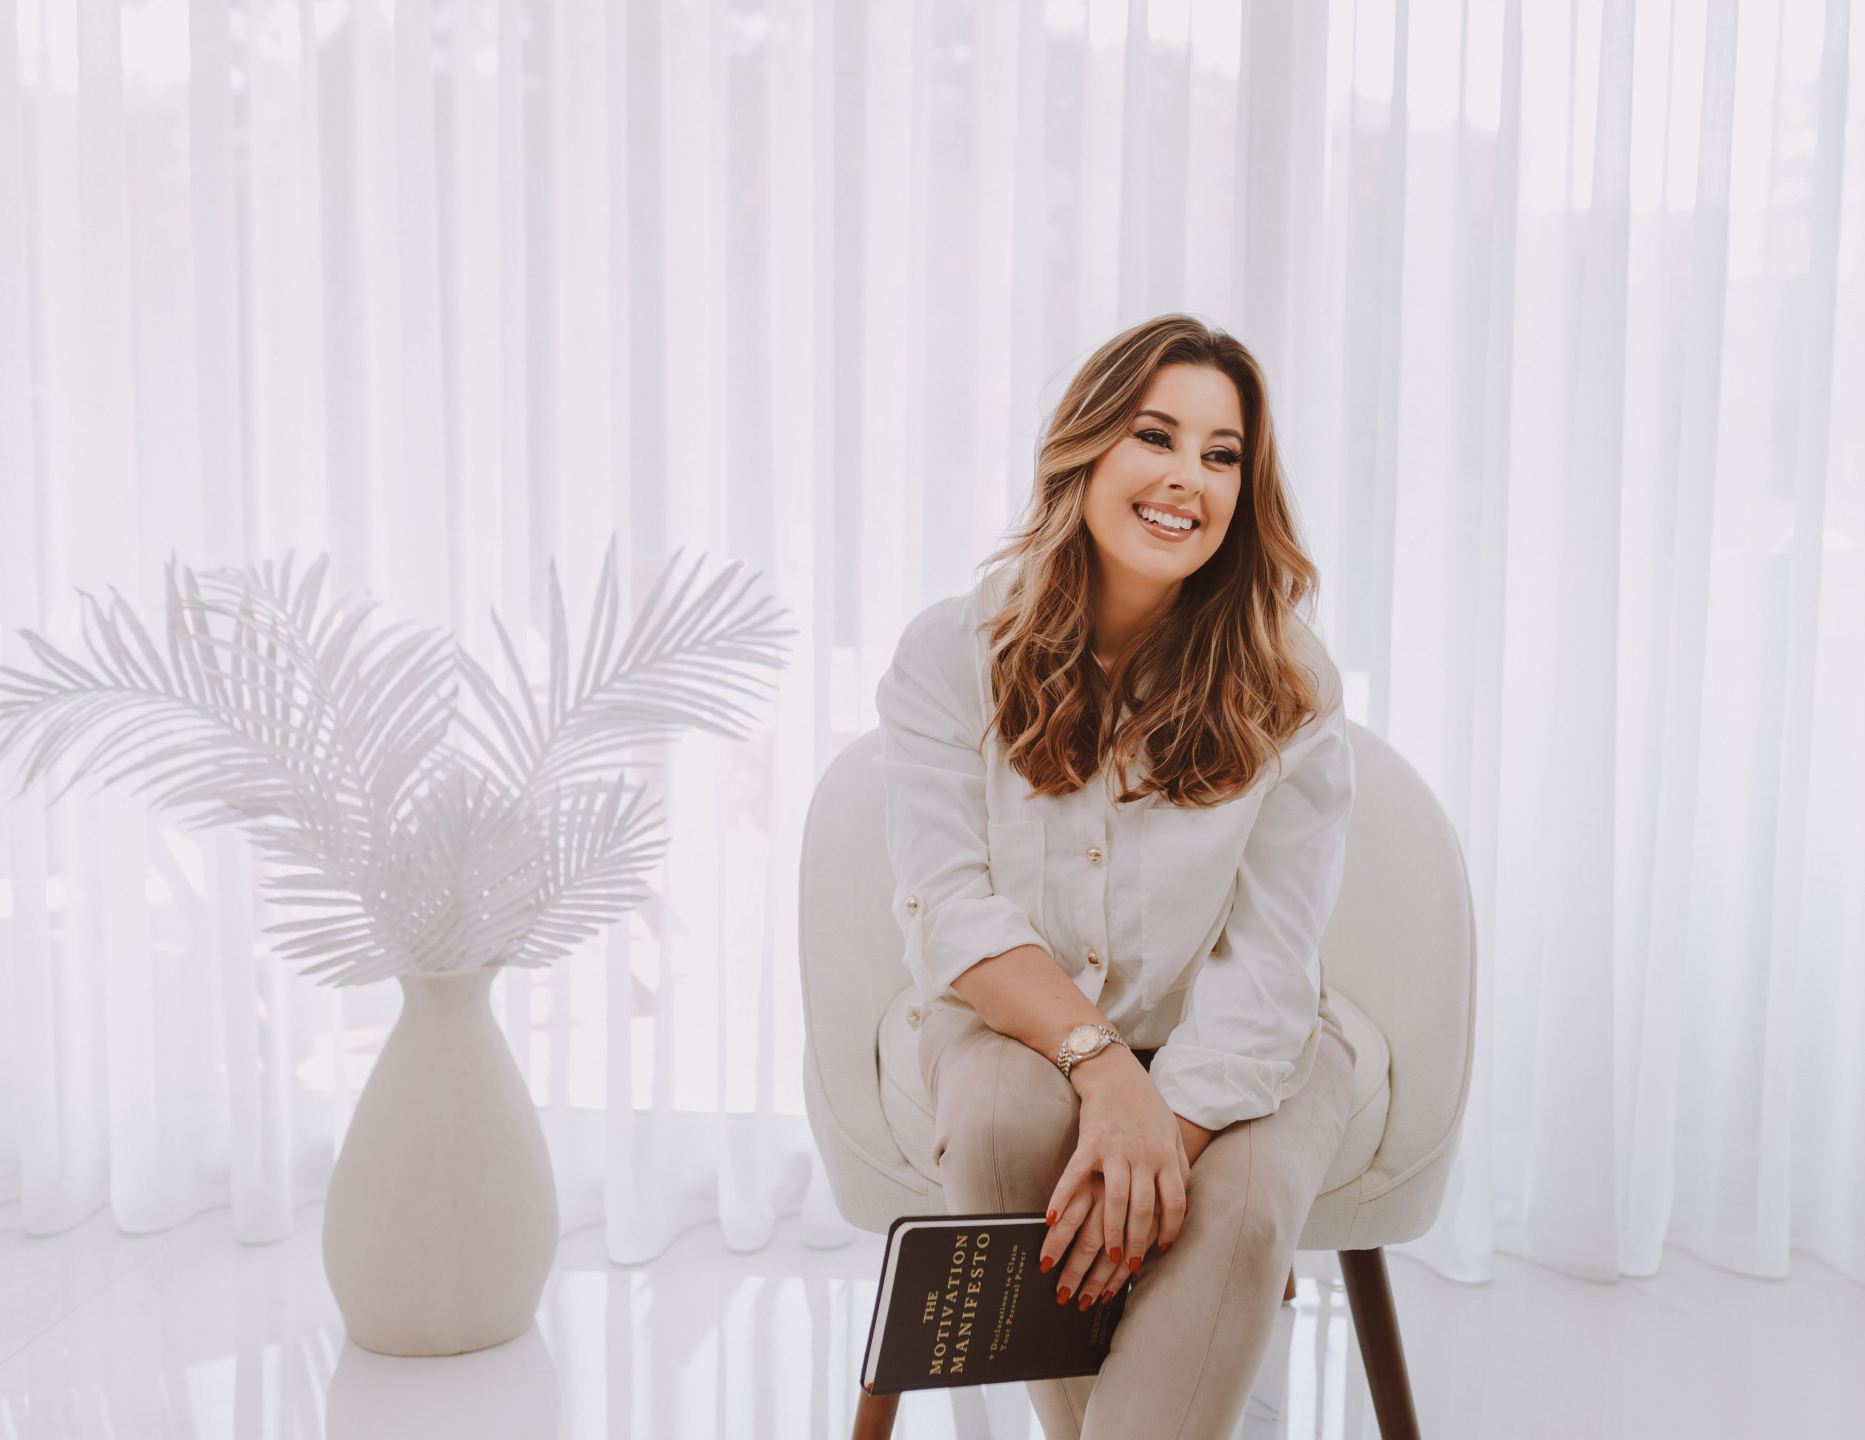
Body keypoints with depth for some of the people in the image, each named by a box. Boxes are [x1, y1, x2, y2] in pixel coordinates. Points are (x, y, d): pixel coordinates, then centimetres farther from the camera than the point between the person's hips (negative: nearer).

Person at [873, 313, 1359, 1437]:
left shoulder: (1288, 687, -9)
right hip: (1020, 1018, 1)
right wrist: (1103, 1064, -28)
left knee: (1245, 1196, -31)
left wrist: (1169, 1121, -29)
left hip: (1229, 1042, 0)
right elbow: (949, 904, -13)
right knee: (1001, 1117, -32)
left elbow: (1269, 960, -13)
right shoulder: (953, 652, -8)